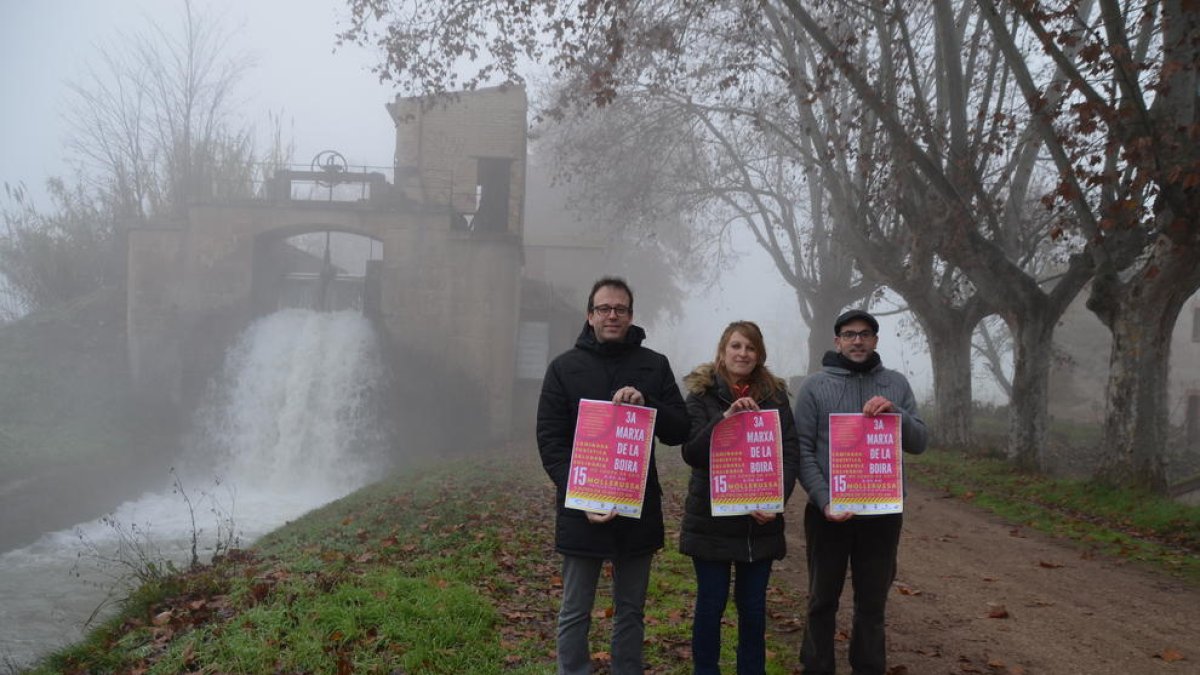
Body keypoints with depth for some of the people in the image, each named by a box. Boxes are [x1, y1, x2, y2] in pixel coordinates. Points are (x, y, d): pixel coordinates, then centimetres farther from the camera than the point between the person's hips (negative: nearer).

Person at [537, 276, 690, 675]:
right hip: (581, 510, -1)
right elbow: (550, 441, -3)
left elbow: (680, 432, 1)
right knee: (575, 613, 7)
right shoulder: (564, 367, 1)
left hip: (639, 510, 2)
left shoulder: (655, 366, 5)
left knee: (631, 611, 14)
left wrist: (645, 403, -19)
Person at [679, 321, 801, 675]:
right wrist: (725, 417, -26)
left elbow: (791, 453, 0)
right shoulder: (701, 393, -1)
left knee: (753, 605, 9)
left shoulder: (775, 396, 6)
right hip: (712, 518, -2)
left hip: (761, 519, 2)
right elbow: (691, 452, -11)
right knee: (711, 603, 5)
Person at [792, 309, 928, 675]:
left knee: (872, 602, 12)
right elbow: (802, 450, -5)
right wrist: (825, 501, -16)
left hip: (882, 512, 2)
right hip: (828, 512, -2)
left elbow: (919, 442, 3)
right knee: (823, 600, 9)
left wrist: (895, 412, -16)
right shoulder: (814, 385, -1)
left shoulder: (896, 384, 7)